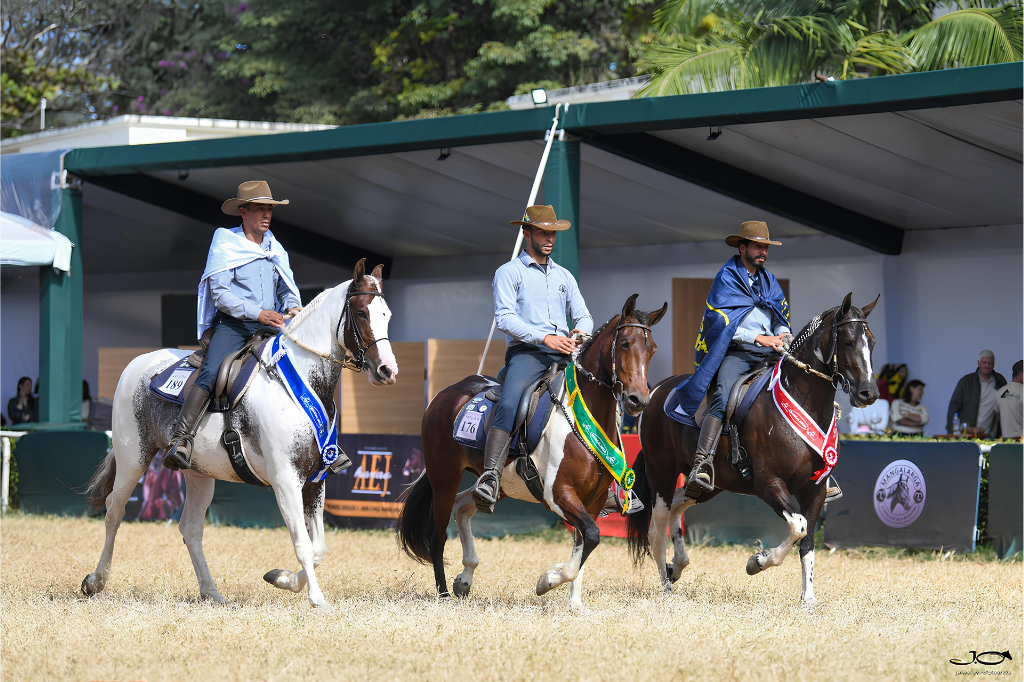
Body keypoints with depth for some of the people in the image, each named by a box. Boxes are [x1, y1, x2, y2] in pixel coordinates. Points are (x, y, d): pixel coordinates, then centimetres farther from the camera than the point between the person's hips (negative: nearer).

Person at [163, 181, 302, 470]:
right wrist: (257, 313, -18)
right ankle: (180, 441, -38)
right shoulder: (225, 244, 1)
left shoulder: (276, 249, 19)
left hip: (267, 326, 5)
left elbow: (287, 288, 22)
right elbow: (220, 294, -8)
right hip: (231, 325, -5)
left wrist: (293, 306, -3)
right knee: (210, 375, -29)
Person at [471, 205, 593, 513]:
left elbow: (583, 315, 21)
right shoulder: (509, 273, 8)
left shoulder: (564, 276, 25)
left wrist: (582, 331, -6)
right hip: (525, 352, -5)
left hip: (563, 354, 5)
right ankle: (490, 477, -42)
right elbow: (504, 317, -6)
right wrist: (544, 338, -17)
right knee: (509, 405, -31)